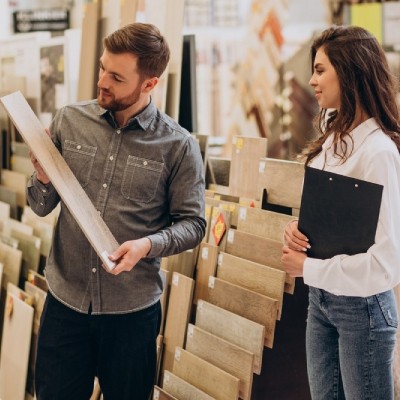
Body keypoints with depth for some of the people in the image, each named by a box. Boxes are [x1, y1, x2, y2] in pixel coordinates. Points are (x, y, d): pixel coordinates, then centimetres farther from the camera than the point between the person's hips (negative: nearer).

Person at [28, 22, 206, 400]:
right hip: (64, 300, 2)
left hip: (132, 310, -2)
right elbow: (41, 207, 5)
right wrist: (43, 178, -17)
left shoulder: (178, 146, -8)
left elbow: (192, 224, -4)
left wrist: (148, 244, -22)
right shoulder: (69, 121, -1)